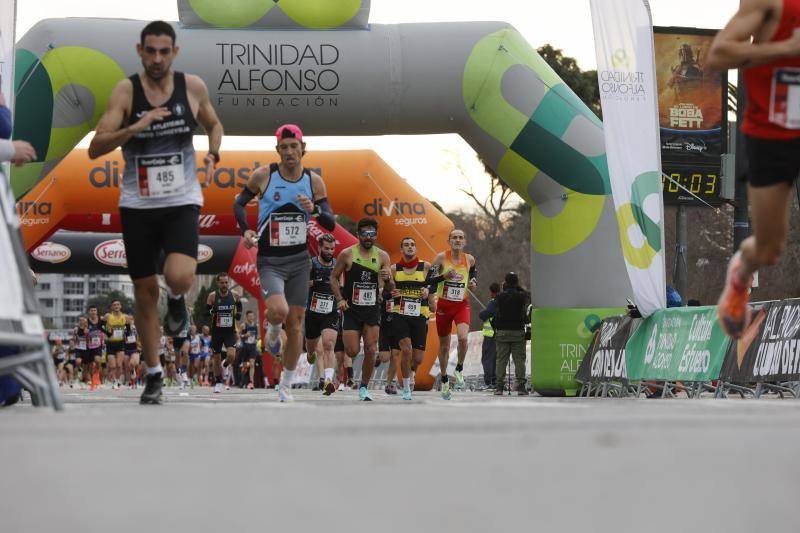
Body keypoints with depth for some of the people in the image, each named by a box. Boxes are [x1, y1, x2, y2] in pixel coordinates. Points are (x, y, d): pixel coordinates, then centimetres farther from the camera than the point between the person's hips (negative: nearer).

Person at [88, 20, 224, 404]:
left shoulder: (193, 87, -3)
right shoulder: (125, 91, -8)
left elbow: (213, 124, 17)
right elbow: (96, 148, -15)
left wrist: (212, 155, -3)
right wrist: (135, 127, -29)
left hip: (181, 202, 0)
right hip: (138, 205, 0)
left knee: (179, 277, -24)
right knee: (145, 291, 7)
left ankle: (176, 301, 15)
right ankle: (154, 375, 23)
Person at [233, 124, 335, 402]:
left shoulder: (314, 181, -1)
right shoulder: (263, 175, -7)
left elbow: (331, 224, -1)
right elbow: (239, 203, 8)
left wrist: (314, 210, -21)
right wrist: (245, 231, -9)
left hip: (299, 259, 3)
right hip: (270, 261, -3)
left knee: (295, 324, 4)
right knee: (278, 311, -28)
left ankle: (286, 387, 18)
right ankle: (272, 331, 11)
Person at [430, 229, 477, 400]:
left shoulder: (469, 259, 2)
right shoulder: (441, 257, -6)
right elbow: (428, 280, -7)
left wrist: (474, 283, 4)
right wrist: (444, 276, -22)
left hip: (462, 305, 1)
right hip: (443, 305, 0)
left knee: (462, 337, -25)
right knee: (444, 345, 10)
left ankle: (459, 370, 0)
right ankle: (444, 381, 29)